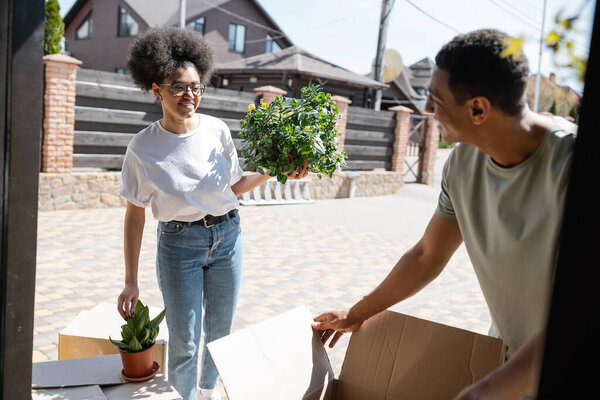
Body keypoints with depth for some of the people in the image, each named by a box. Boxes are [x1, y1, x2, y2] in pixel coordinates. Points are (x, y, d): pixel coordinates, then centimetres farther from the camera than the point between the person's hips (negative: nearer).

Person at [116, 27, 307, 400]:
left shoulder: (217, 130, -5)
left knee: (220, 331, 18)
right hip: (179, 243, -3)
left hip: (227, 235, 3)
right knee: (184, 344, 4)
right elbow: (135, 215, -6)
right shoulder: (143, 148, -11)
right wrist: (131, 282, -6)